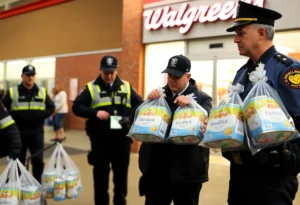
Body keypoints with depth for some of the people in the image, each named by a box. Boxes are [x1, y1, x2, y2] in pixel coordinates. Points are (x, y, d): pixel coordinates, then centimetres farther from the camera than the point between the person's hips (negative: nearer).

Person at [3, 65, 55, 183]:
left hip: (36, 131, 1)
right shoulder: (12, 92, 0)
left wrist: (41, 115, -8)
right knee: (18, 161, 11)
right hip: (18, 131, -1)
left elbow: (51, 108, 9)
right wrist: (14, 116, -15)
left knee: (38, 160, 2)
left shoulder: (42, 92, 5)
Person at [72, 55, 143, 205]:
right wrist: (95, 112, -20)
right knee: (101, 173, 8)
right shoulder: (91, 88, 1)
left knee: (121, 172, 14)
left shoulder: (126, 87, 8)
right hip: (100, 139, -2)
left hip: (122, 138, 2)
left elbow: (140, 104, 8)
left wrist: (130, 117, -11)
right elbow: (76, 107, -4)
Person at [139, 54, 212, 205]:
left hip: (187, 170, -2)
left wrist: (191, 105, -29)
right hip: (157, 168, 3)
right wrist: (149, 100, -15)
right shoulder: (158, 95, 9)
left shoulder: (202, 98, -1)